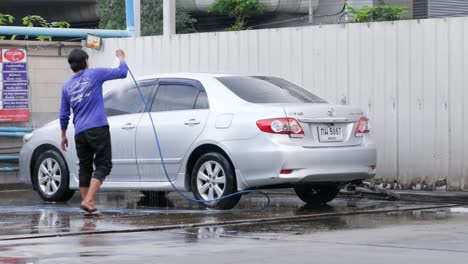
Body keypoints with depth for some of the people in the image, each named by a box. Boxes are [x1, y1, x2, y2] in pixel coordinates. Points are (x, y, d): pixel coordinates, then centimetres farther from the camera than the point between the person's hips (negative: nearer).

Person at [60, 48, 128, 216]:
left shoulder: (67, 86, 13)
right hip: (98, 128, -5)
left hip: (79, 133, 5)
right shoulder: (94, 74, 0)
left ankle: (88, 207, 9)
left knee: (85, 168, 11)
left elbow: (64, 115, 16)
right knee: (103, 165, -3)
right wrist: (121, 58, 23)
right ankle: (88, 201, -18)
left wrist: (63, 135, 27)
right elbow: (122, 73, 4)